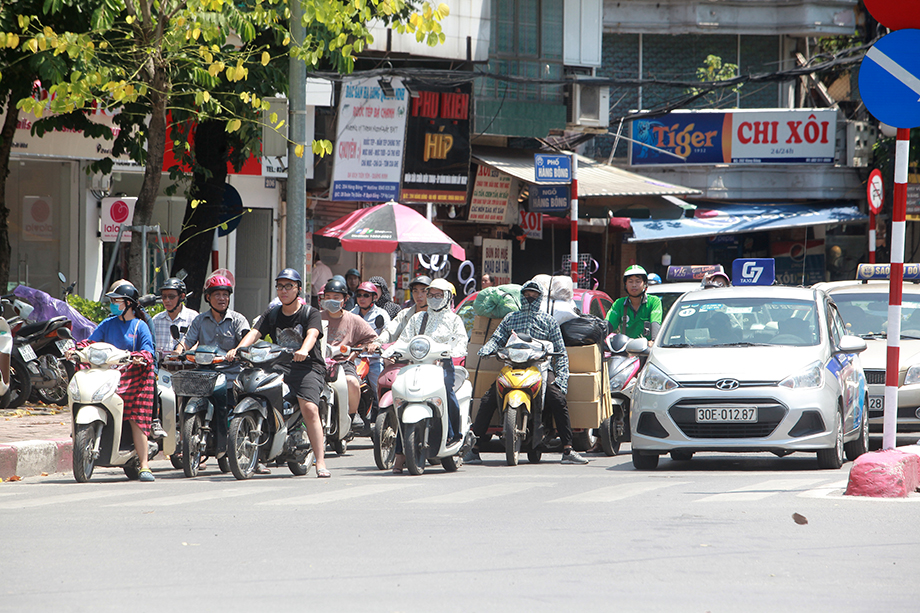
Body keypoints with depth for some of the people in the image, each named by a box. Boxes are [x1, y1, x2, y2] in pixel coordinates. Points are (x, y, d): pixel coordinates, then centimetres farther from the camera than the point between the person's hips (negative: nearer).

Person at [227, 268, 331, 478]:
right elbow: (255, 332, 2)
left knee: (309, 408, -26)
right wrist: (238, 348, -18)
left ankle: (320, 462, -25)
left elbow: (312, 334, -16)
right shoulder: (271, 314, 17)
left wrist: (303, 350, -38)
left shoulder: (311, 313, 4)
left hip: (308, 367, -5)